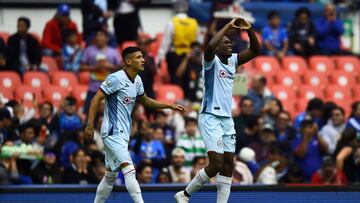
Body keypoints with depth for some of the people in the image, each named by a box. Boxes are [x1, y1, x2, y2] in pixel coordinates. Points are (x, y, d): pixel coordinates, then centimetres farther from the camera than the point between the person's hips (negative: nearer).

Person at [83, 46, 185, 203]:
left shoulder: (137, 81, 10)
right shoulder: (116, 78, -15)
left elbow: (145, 101, 27)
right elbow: (96, 99, -16)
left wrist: (170, 106, 21)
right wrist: (90, 125, -22)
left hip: (123, 134, 9)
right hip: (112, 132, -9)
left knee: (110, 175, 14)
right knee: (129, 170, -19)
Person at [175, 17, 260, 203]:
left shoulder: (232, 61, 12)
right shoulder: (212, 60, -8)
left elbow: (255, 51, 9)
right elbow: (210, 46, -30)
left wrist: (249, 30, -7)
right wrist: (228, 26, -25)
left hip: (227, 119, 8)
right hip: (210, 118, -8)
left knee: (228, 165, 3)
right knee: (216, 164, -14)